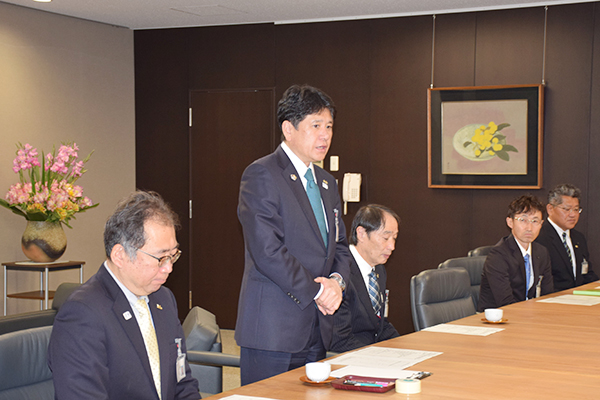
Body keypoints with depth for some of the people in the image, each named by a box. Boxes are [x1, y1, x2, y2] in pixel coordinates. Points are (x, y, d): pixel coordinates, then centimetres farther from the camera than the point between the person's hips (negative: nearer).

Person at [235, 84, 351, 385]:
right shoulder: (261, 175, -9)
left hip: (317, 330, 8)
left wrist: (337, 280, -2)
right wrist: (317, 291, -13)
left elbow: (339, 246, 20)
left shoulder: (326, 183, 18)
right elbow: (267, 251, -18)